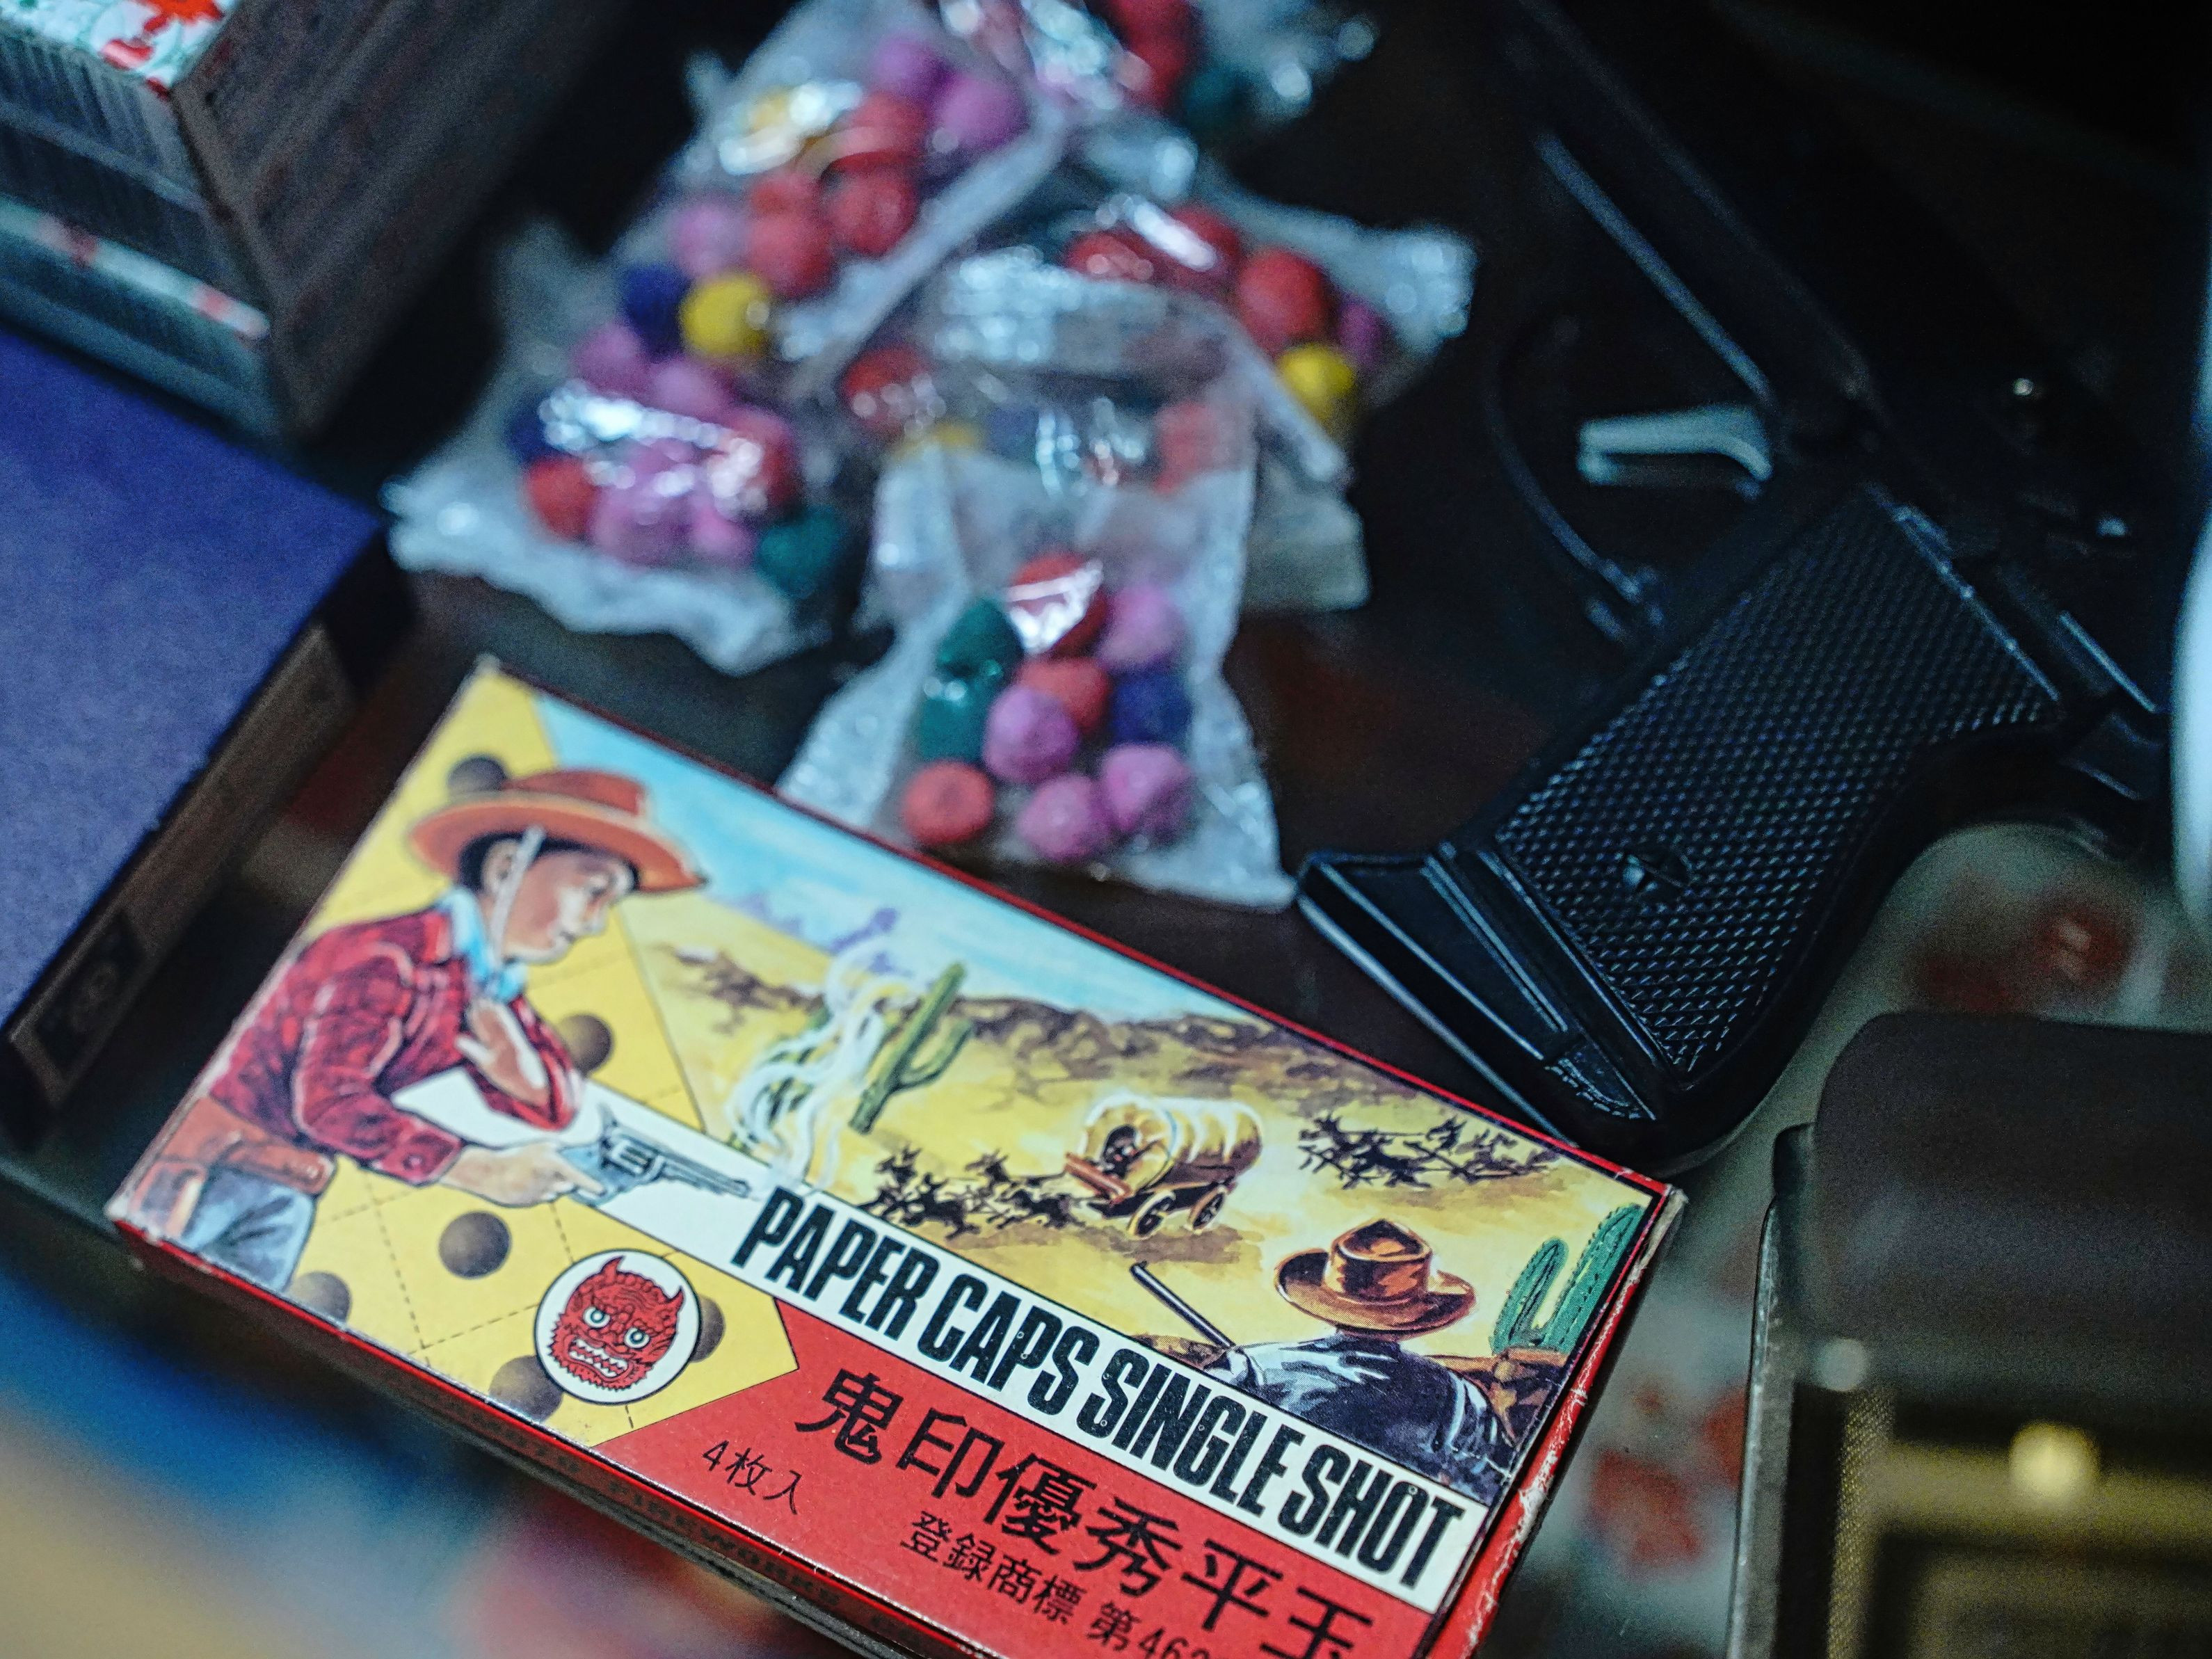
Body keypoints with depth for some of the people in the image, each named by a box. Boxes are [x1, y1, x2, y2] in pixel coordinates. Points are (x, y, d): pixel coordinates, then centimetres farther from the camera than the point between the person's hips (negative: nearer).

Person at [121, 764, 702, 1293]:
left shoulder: (490, 987, 5)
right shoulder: (388, 961, -22)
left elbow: (554, 1107, 7)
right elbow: (328, 1101, -29)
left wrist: (523, 1073, -17)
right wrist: (477, 1168, -32)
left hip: (287, 1202, 8)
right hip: (217, 1169, -8)